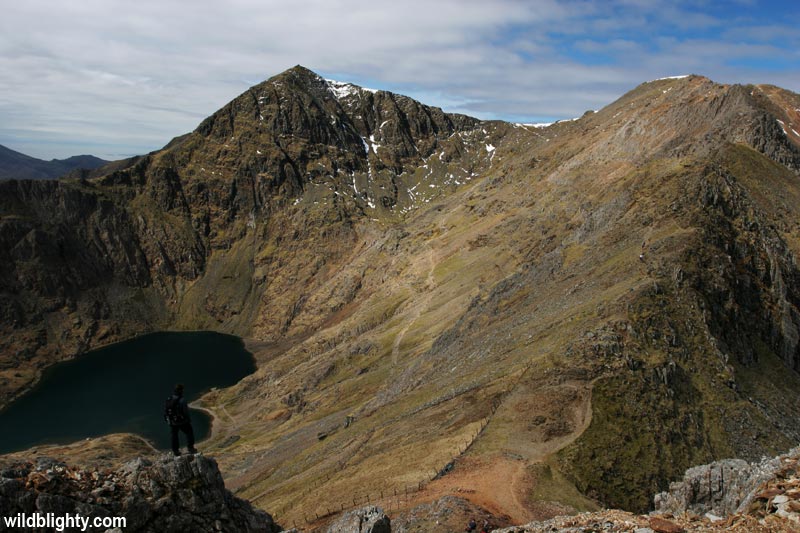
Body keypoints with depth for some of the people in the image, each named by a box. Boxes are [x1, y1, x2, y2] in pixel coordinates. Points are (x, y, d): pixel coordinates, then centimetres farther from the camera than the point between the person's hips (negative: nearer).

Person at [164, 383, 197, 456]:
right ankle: (191, 448, 10)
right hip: (182, 421, -5)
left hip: (172, 422, 5)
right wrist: (189, 420, -4)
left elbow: (165, 410, 5)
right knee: (189, 432, 11)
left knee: (174, 435, 19)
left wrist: (166, 419, 19)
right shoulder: (182, 400, -23)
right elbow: (186, 411, -19)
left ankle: (176, 451, 26)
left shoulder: (169, 399, -4)